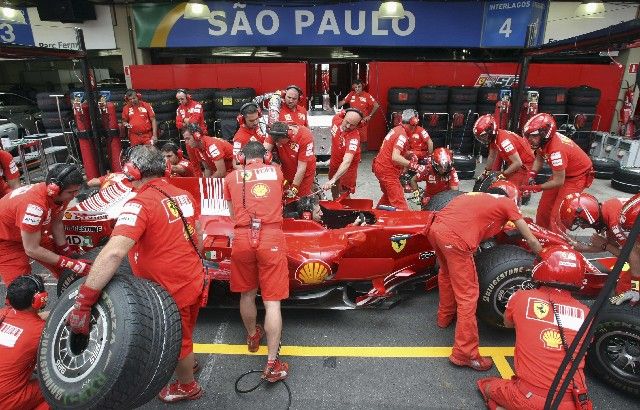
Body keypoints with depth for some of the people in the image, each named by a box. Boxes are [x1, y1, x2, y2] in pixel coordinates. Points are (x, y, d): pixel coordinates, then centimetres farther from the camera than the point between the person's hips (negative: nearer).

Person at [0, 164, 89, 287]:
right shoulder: (35, 205, -41)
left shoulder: (61, 194, -19)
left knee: (66, 273, 4)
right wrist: (71, 263, -31)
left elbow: (56, 223, -2)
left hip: (31, 233, 7)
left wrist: (67, 251, -5)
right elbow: (32, 250, -33)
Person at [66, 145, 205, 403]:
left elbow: (113, 253, -35)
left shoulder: (140, 204, -23)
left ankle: (187, 387, 44)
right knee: (182, 334, 32)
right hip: (194, 281, 7)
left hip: (171, 292, -6)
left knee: (176, 342, 20)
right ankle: (185, 361, 58)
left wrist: (83, 301, -32)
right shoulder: (183, 195, 0)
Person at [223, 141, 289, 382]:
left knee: (247, 294, 21)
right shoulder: (276, 171, 16)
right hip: (271, 238, -1)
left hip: (242, 238, 1)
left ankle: (253, 337, 44)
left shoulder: (232, 177, 14)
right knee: (272, 301, 4)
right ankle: (272, 364, 8)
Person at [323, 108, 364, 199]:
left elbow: (347, 162, -50)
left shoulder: (354, 138, -39)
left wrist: (333, 179, -59)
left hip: (347, 167, -6)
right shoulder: (336, 119, -22)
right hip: (334, 162, 6)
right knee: (334, 188, 25)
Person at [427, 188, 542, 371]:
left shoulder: (479, 196, 32)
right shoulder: (507, 202, 18)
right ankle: (464, 353, 12)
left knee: (447, 273, 32)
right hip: (455, 239, -7)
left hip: (435, 227, 7)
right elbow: (533, 242, 22)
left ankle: (445, 316, 50)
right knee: (468, 295, 4)